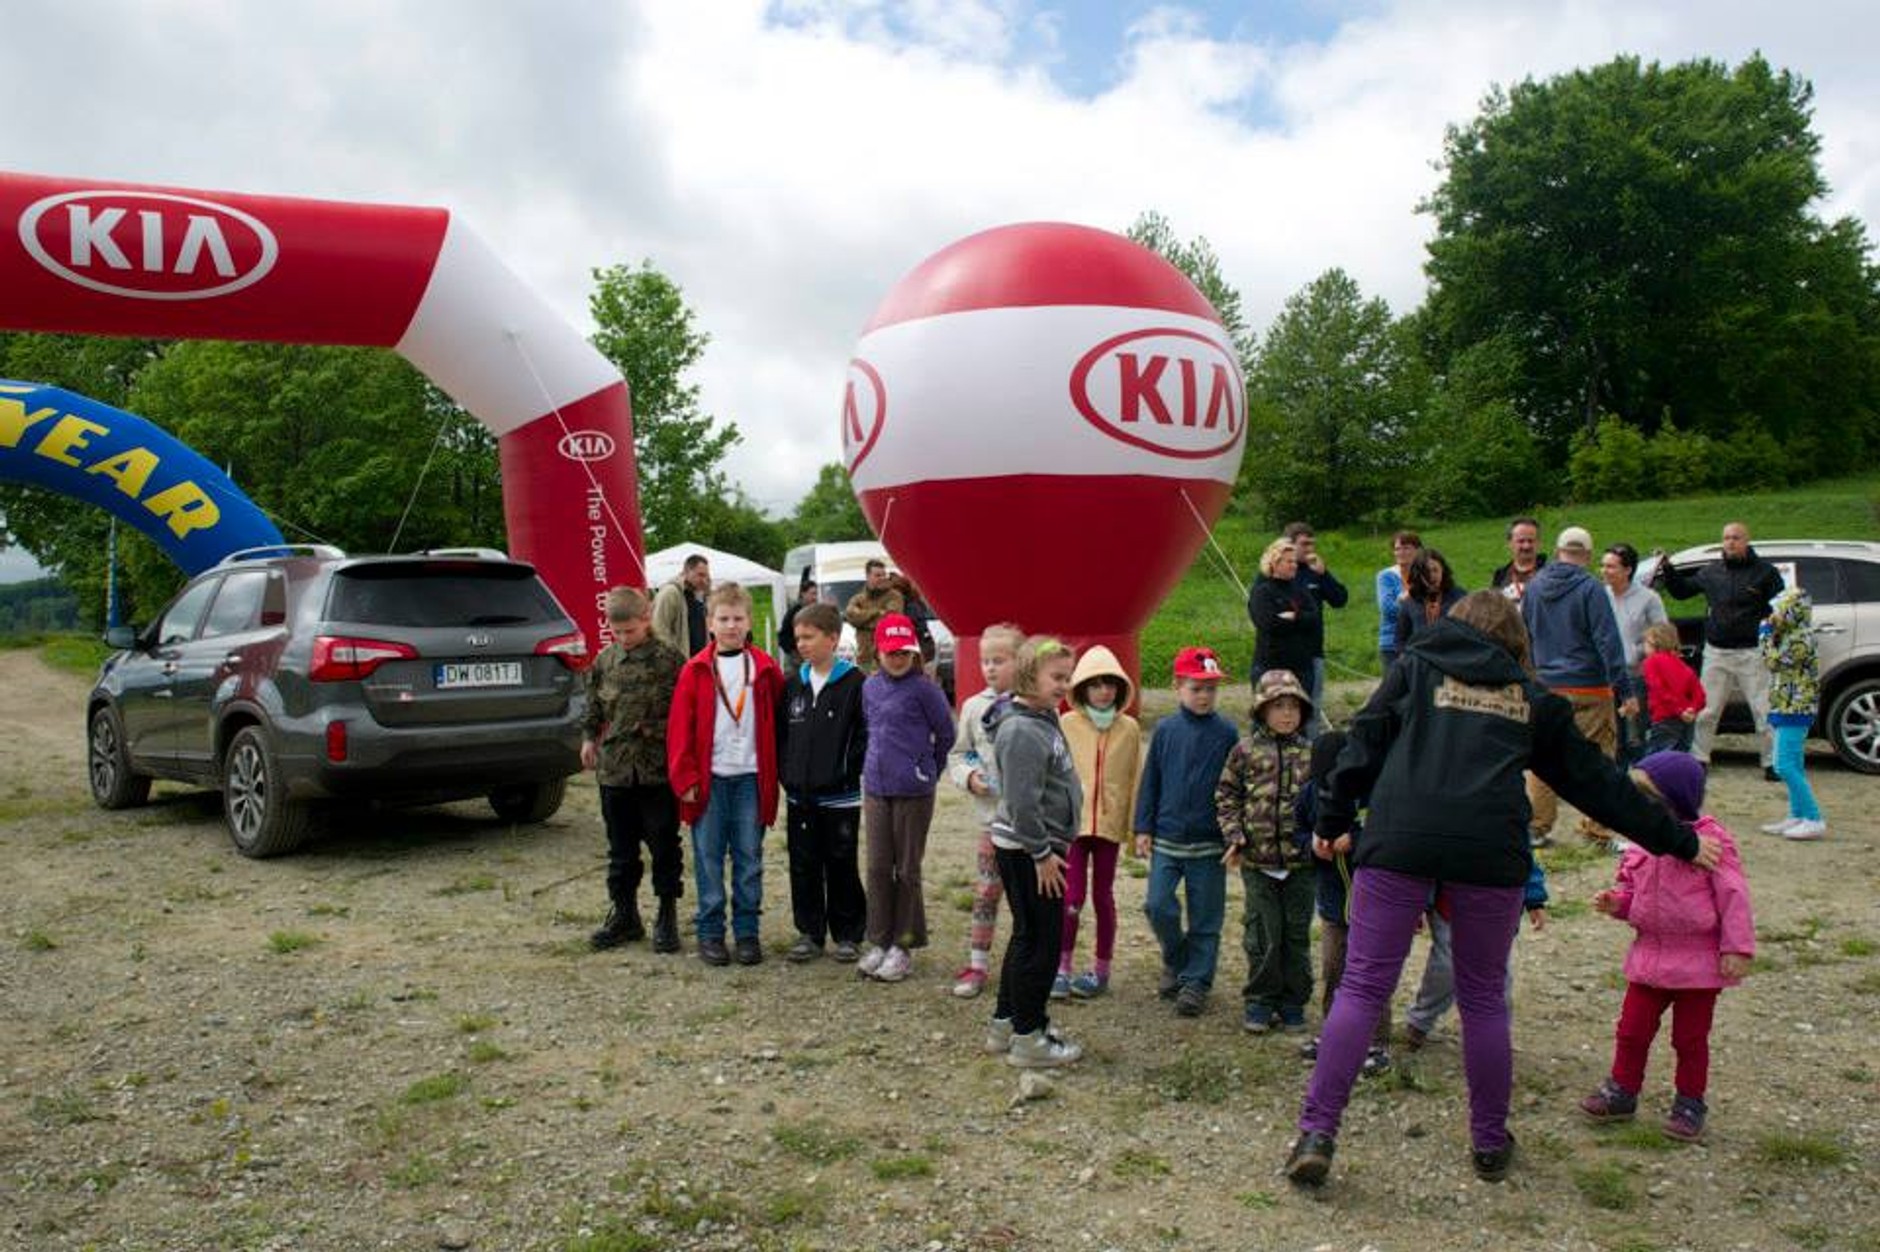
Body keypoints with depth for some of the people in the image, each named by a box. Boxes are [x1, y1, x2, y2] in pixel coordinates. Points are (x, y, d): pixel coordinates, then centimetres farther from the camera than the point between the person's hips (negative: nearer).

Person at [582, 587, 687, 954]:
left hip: (660, 770, -4)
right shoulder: (604, 662, 6)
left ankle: (667, 916, 17)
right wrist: (589, 738, 5)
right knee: (620, 849, 13)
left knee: (664, 847, 6)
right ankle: (624, 914, 25)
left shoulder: (670, 661, -7)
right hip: (615, 769, 4)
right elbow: (594, 709, 17)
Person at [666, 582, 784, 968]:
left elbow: (778, 719, 9)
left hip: (751, 777, 1)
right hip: (708, 777, -1)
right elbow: (680, 728, -1)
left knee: (749, 859, 7)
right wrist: (685, 778, -6)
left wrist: (775, 771, 5)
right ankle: (710, 932, 15)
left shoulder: (765, 668, 4)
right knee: (709, 858, 5)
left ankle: (747, 931, 17)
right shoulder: (696, 670, 0)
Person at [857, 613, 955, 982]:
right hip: (876, 788, 5)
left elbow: (946, 734, -2)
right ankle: (880, 941, 20)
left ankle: (904, 946, 17)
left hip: (913, 791, -5)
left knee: (907, 870, 6)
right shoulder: (871, 686, 7)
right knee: (878, 868, 9)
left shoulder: (924, 688, -10)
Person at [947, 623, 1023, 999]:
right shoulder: (974, 707, 3)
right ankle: (977, 964, 20)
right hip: (993, 815, 3)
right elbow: (956, 756, 11)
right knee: (985, 891, 8)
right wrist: (969, 777, -7)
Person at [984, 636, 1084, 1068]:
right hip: (1026, 851, -11)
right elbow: (1023, 802, -25)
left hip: (1037, 846, 11)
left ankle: (1005, 1024, 30)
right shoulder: (1022, 731, -22)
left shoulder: (1043, 719, 11)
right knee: (1040, 940, -1)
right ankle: (1028, 1038, 11)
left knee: (1028, 936, 18)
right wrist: (1042, 854, -20)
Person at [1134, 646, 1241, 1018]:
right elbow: (1150, 781, 7)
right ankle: (1175, 961, 22)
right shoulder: (1165, 730, 1)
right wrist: (1143, 828, 4)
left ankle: (1196, 981, 19)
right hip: (1166, 838, 1)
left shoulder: (1227, 733, -3)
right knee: (1158, 906, -4)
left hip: (1210, 842, -1)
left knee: (1205, 918, 5)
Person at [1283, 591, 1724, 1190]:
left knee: (1362, 987, 2)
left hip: (1400, 841, -1)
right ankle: (1491, 1143, 26)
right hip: (1490, 850, 1)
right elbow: (1596, 780, 24)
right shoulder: (1531, 698, 20)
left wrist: (1331, 821, 16)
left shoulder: (1416, 666, 17)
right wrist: (1679, 842, 33)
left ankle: (1317, 1132, -1)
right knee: (1484, 998, 15)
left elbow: (1363, 747, 10)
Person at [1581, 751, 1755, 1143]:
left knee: (1690, 1037, 10)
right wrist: (1616, 902, -7)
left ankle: (1690, 1104, 25)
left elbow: (1733, 896, -14)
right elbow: (1631, 887, 15)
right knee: (1632, 1029, 9)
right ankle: (1622, 1091, 24)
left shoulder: (1710, 839, -15)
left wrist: (1737, 948, -15)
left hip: (1699, 960, -5)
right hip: (1650, 954, 5)